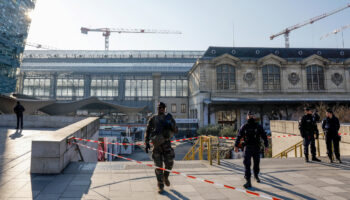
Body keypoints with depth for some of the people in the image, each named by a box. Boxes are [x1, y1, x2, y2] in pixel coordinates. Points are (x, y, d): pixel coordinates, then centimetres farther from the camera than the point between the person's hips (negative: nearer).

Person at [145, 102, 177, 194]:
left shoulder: (169, 118, 9)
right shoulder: (153, 119, 7)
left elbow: (176, 130, 6)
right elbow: (147, 131, 6)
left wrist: (170, 126, -15)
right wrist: (147, 143, -3)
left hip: (166, 143, 1)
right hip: (156, 144, -1)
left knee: (169, 163, -2)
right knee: (158, 166, 0)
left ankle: (165, 177, 29)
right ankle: (160, 186, 12)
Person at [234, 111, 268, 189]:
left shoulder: (258, 126, 0)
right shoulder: (244, 127, 1)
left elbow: (264, 136, 1)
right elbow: (239, 136, 9)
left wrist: (266, 146, -8)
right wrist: (236, 146, 9)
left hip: (256, 148, 1)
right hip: (247, 147, -1)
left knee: (256, 163, 14)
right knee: (247, 164, -12)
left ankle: (256, 175, 43)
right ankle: (248, 182, -12)